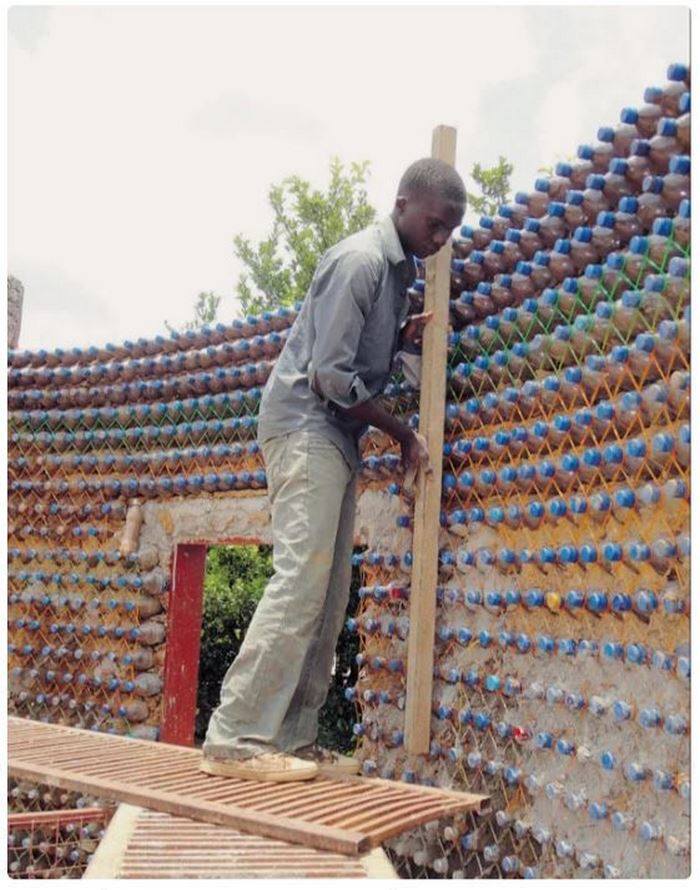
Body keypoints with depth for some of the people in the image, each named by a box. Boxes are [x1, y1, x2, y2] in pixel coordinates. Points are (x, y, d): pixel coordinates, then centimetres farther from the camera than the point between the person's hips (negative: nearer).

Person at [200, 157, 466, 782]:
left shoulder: (400, 268, 17)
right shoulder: (360, 260, -13)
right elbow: (331, 376, -18)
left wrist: (404, 339, 2)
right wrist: (404, 434, -9)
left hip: (337, 437, 10)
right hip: (306, 424, -10)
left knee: (330, 594, 4)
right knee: (301, 579, -17)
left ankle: (294, 740, 7)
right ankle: (236, 738, -15)